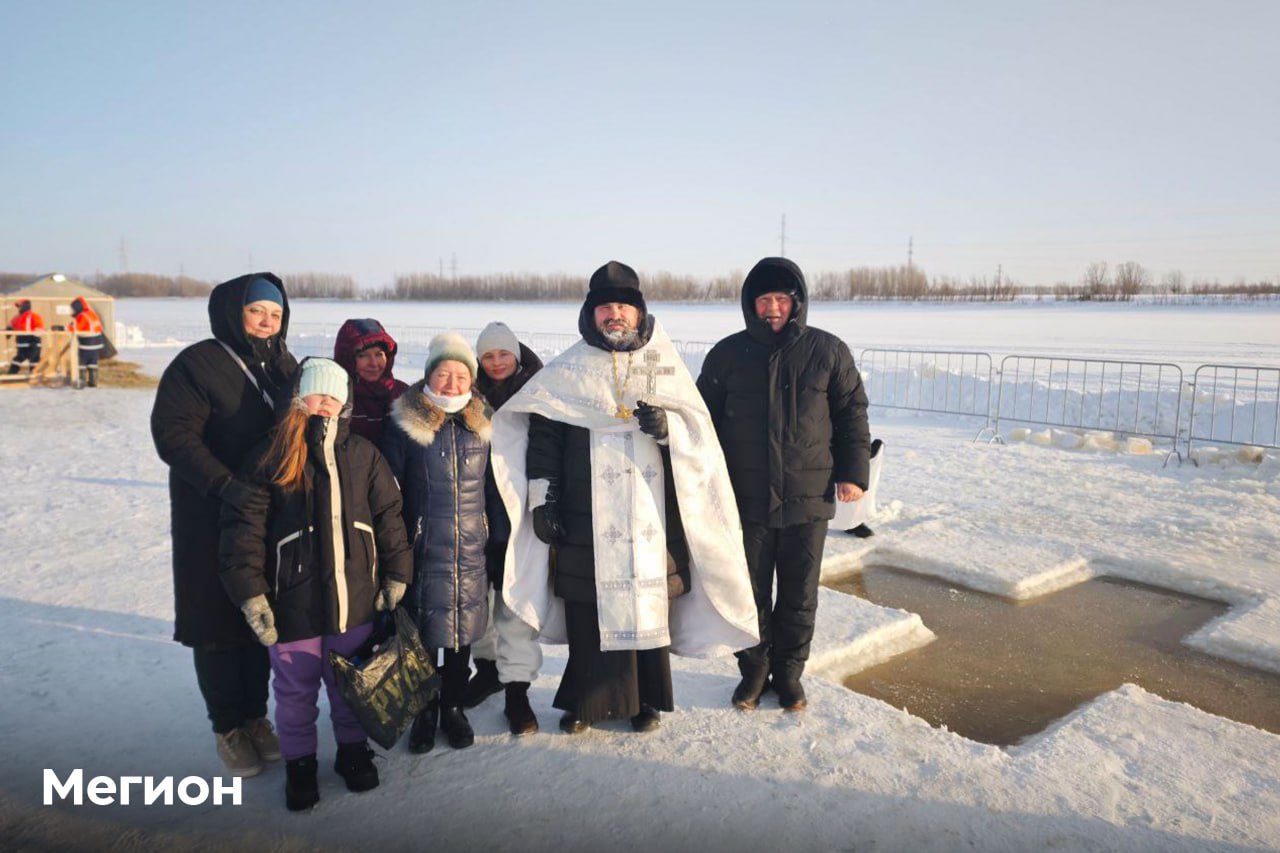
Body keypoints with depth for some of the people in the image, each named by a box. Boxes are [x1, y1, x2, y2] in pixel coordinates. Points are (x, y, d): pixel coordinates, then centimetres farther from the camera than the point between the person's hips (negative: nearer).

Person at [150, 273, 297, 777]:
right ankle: (229, 727, 23)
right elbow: (173, 434, -18)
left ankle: (256, 715, 31)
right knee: (219, 622, 6)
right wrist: (223, 485, -29)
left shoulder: (286, 367, 8)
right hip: (212, 520, -5)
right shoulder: (198, 365, -10)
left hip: (272, 516, 5)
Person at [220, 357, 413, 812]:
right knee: (296, 691, 14)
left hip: (355, 600, 2)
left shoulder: (363, 455, 2)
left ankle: (352, 750, 39)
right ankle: (299, 762, 35)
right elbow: (242, 527, -6)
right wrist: (250, 592, -10)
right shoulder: (269, 458, -6)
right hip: (292, 603, -2)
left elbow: (389, 517, 6)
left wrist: (396, 574, 6)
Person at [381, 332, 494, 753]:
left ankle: (453, 709, 30)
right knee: (424, 631, 5)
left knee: (463, 632, 11)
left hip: (471, 552, 3)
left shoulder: (482, 426, 5)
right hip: (423, 551, -3)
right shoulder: (404, 426, -5)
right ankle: (424, 713, 26)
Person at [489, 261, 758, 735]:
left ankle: (647, 699, 25)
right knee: (589, 607, 3)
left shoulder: (663, 366, 8)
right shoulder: (568, 371, 4)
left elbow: (698, 431, 8)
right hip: (586, 517, -1)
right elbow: (542, 435, 2)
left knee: (650, 604, 6)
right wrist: (542, 499, -3)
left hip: (651, 516, 1)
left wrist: (665, 425, -13)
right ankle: (588, 700, 23)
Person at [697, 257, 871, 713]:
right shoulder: (727, 354, 0)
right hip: (747, 499, 0)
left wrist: (852, 472, -2)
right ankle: (754, 669, 30)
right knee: (750, 592, 11)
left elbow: (853, 413, 5)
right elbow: (706, 419, 7)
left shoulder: (828, 351, -2)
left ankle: (789, 670, 31)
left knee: (799, 594, 12)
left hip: (809, 498, 0)